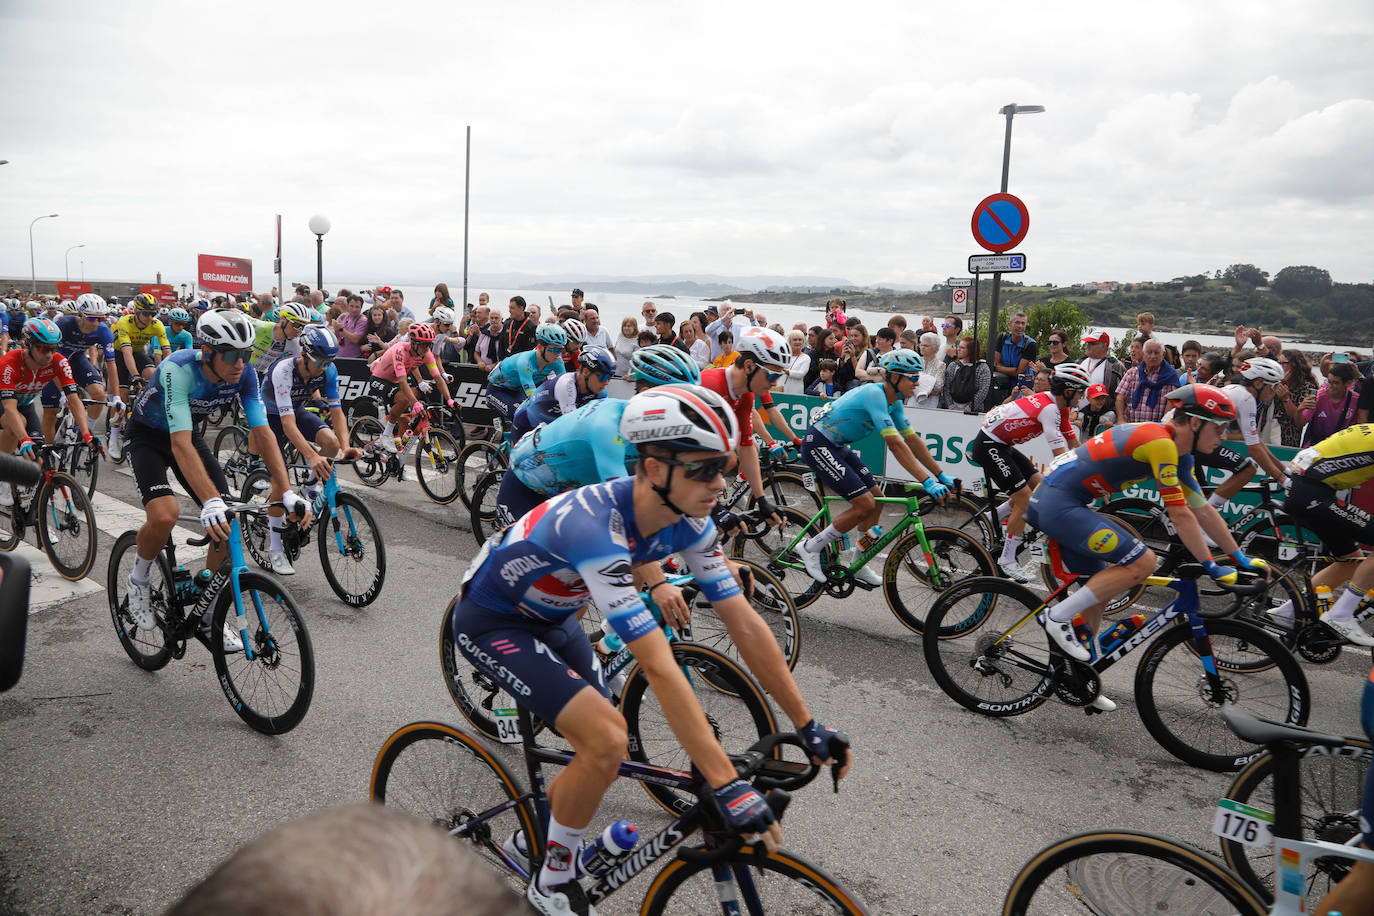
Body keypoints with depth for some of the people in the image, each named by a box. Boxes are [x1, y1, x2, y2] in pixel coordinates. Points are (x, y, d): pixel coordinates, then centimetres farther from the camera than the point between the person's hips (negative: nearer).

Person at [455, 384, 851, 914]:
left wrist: (808, 725, -10)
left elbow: (744, 624, -11)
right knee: (606, 738, -22)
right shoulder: (595, 527, -40)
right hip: (491, 623, -7)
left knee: (601, 749, 8)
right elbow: (660, 669, -42)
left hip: (550, 617, 8)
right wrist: (726, 786, -41)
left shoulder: (687, 520, -16)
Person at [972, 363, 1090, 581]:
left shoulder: (1059, 406, 7)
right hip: (989, 446, -10)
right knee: (1024, 498, -10)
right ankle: (1007, 560, 0)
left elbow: (1074, 443, 13)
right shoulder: (1049, 408, -23)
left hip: (1003, 444, 10)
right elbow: (1060, 455, -26)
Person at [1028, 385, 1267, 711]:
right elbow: (1180, 515, -16)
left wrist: (1241, 559, 21)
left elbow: (1203, 510, 20)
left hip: (1048, 500, 11)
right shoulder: (1160, 442, -17)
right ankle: (1057, 617, -9)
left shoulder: (1179, 455, 15)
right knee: (1142, 562, -14)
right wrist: (1210, 566, -9)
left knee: (1099, 590, 16)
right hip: (1059, 504, -11)